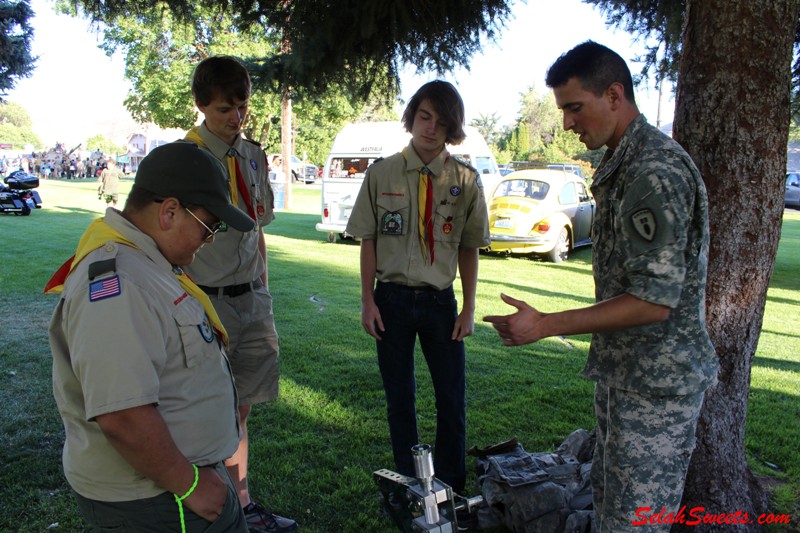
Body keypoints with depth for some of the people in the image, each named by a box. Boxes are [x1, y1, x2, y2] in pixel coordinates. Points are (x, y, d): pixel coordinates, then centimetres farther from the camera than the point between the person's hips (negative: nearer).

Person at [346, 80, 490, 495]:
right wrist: (368, 301, -2)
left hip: (440, 300, 0)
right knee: (400, 399, 12)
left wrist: (468, 309, 0)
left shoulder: (466, 180, -1)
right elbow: (368, 241, 2)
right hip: (392, 298, 0)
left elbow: (469, 249, 3)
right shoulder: (381, 174, -1)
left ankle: (451, 492, 27)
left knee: (452, 401, 7)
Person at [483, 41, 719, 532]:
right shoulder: (624, 164, 11)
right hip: (624, 372, 10)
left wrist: (546, 326, -23)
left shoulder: (656, 172, -22)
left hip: (656, 381, -10)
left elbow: (654, 301, -25)